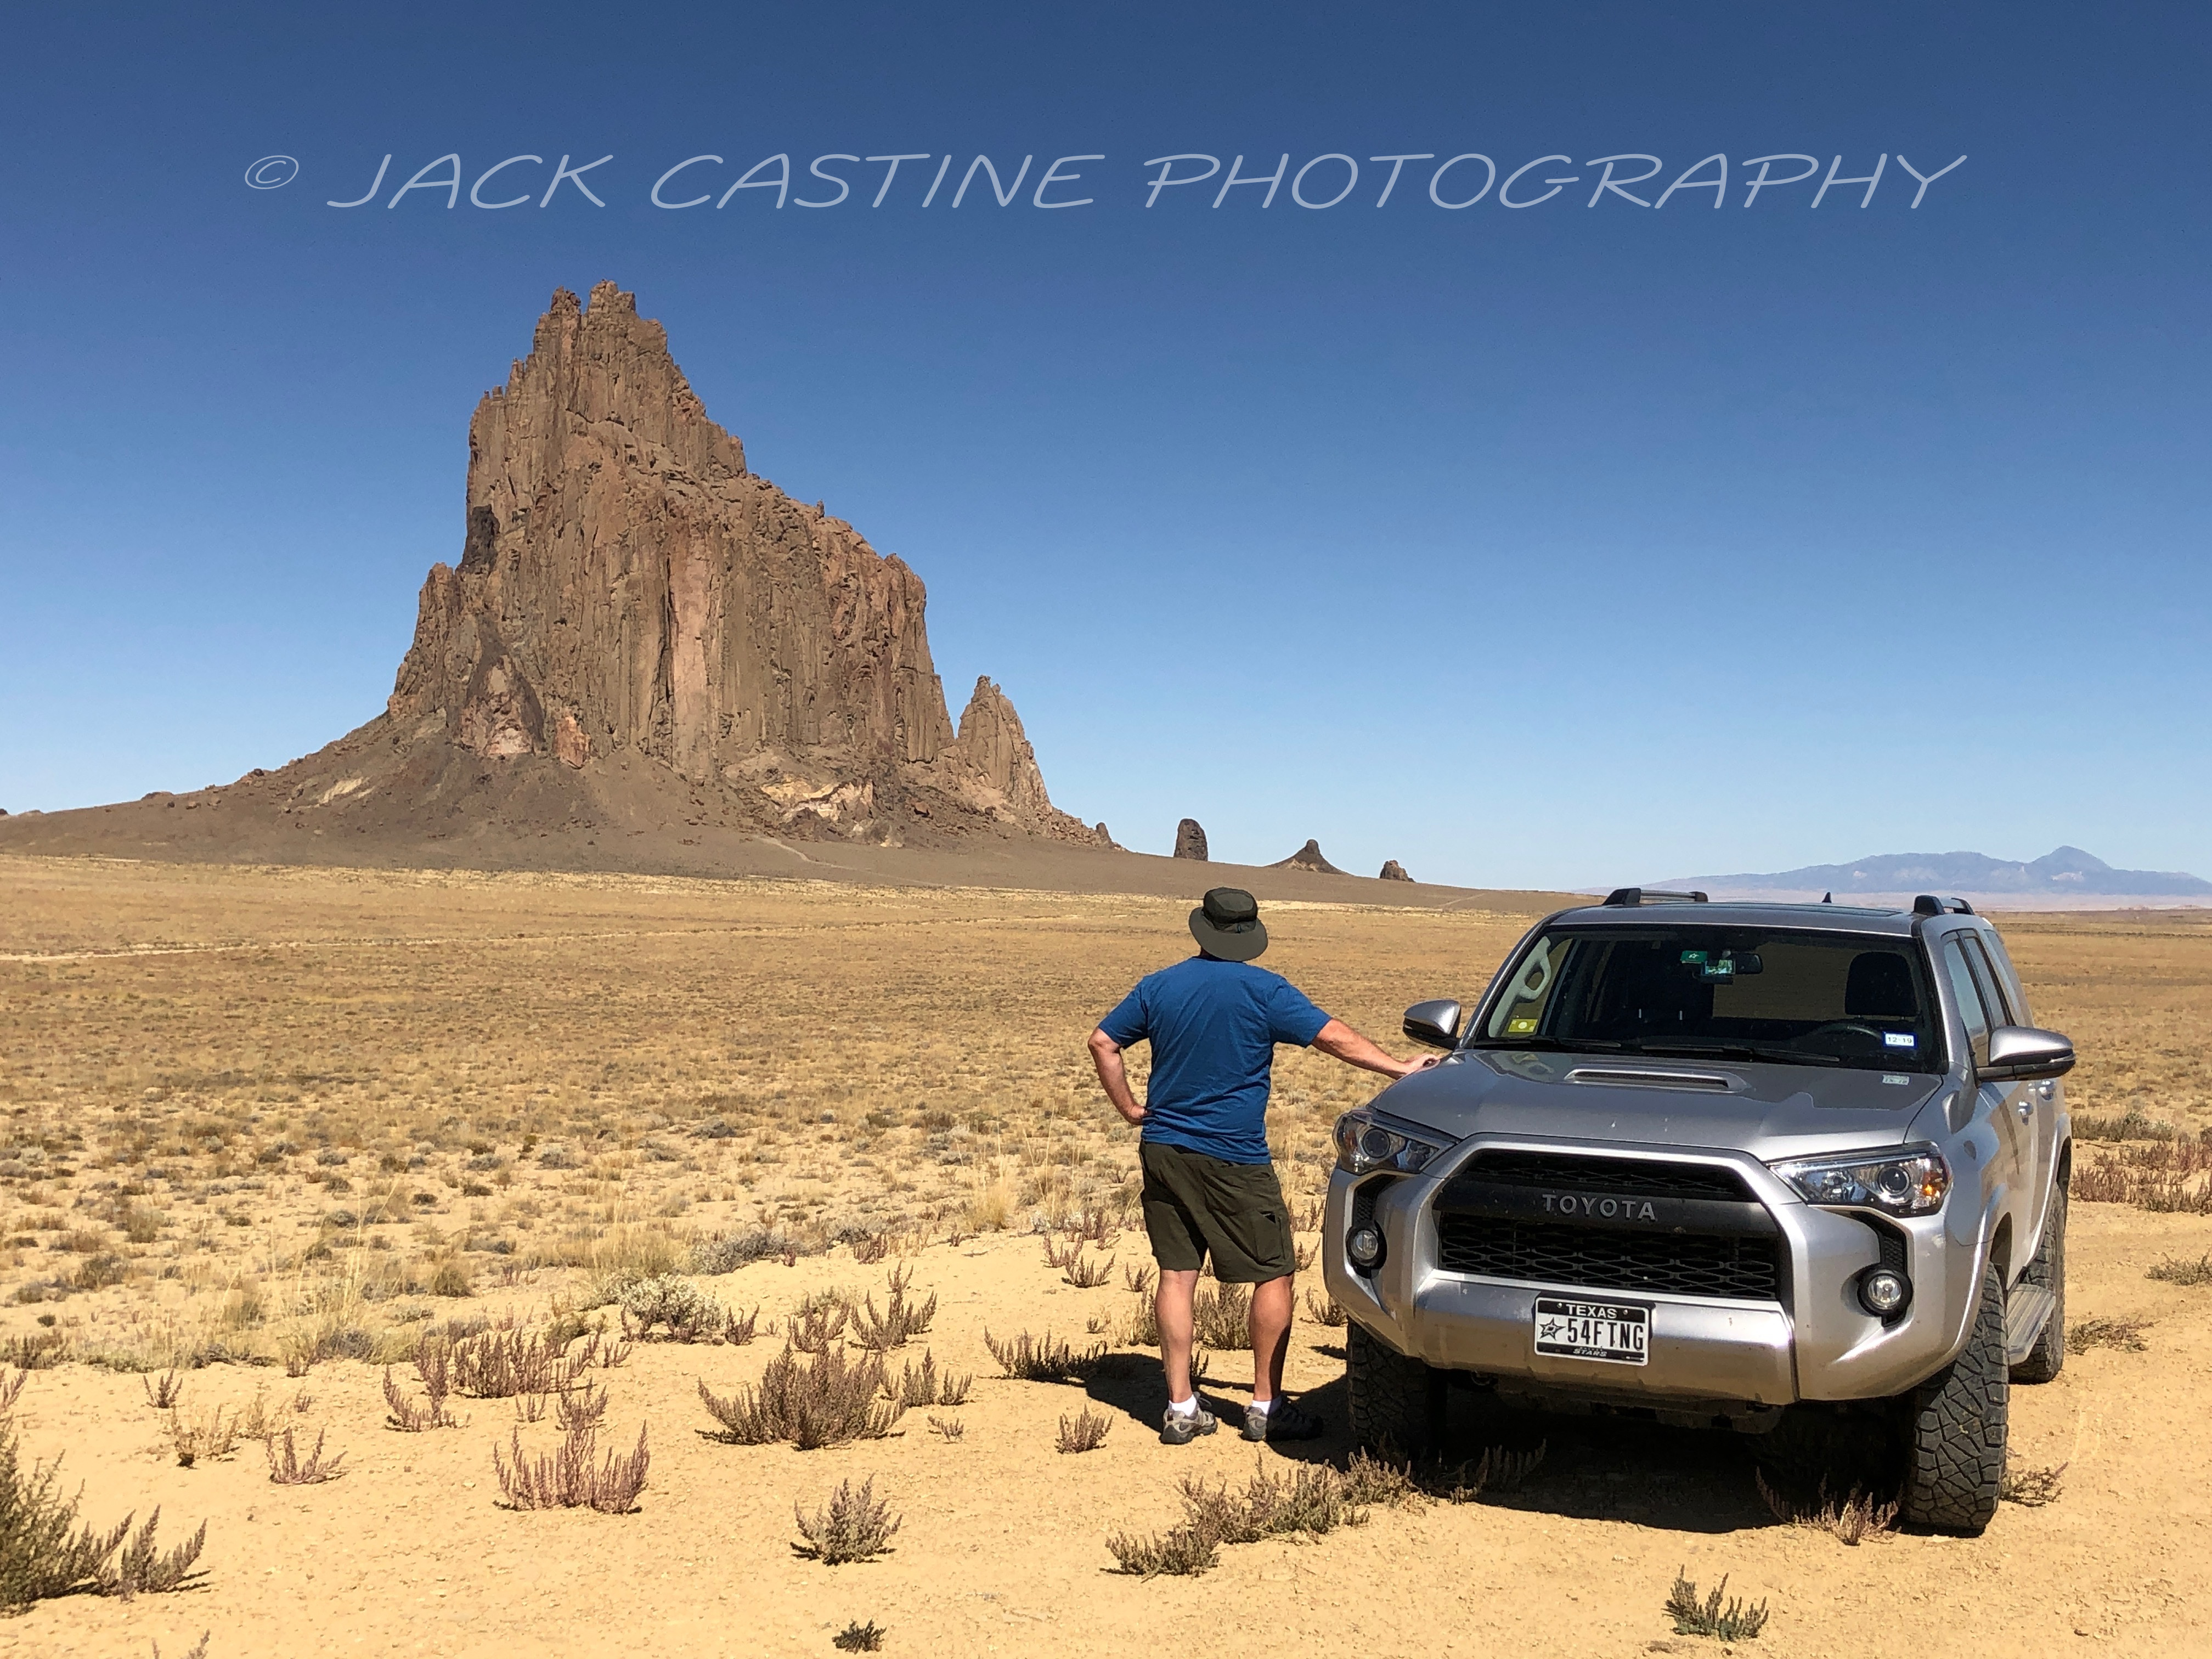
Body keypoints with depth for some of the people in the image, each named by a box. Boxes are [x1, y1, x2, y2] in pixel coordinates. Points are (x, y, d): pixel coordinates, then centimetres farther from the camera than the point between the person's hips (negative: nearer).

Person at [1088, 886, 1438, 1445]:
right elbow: (1333, 1037, -5)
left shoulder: (1159, 986, 6)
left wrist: (1131, 1110, 13)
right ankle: (1266, 1408, 7)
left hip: (1163, 1150, 5)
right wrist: (1401, 1070, 2)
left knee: (1176, 1275, 8)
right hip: (1233, 1158, -5)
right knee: (1274, 1275, 6)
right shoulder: (1264, 991, -7)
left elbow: (1102, 1044, 8)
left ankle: (1180, 1409, 9)